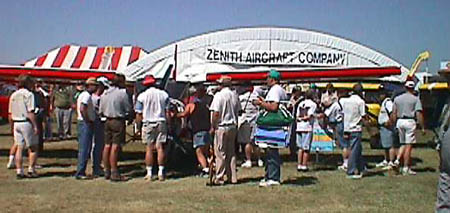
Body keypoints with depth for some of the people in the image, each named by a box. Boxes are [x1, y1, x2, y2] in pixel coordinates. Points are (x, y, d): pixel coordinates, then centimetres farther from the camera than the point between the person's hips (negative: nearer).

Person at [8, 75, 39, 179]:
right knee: (33, 147, 4)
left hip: (16, 123, 7)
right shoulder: (28, 94, -9)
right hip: (27, 123, -7)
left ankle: (19, 171, 8)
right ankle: (31, 169, 3)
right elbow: (30, 113, -17)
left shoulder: (13, 95, 12)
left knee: (19, 148, 8)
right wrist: (35, 126, -16)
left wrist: (12, 126, 21)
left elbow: (10, 114, 14)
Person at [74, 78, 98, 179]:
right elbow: (82, 109, -27)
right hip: (86, 124, -11)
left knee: (84, 149, 14)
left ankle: (81, 171, 19)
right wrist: (88, 121, -18)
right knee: (84, 149, -8)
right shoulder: (87, 95, -14)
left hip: (85, 123, 11)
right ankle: (80, 173, -6)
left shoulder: (83, 94, 17)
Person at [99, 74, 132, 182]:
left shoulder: (104, 94, 10)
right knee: (115, 147, -7)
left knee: (107, 146, 10)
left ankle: (107, 171, 17)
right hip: (118, 121, -7)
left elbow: (100, 111, 14)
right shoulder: (122, 93, -10)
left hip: (108, 121, 7)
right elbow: (128, 109, -6)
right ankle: (114, 173, -7)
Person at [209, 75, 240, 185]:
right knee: (231, 152, 12)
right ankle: (232, 177, 15)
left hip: (221, 127, -6)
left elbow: (216, 113, -16)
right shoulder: (235, 95, 7)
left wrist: (212, 127, -7)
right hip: (232, 127, 6)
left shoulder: (219, 95, -13)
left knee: (220, 153, -2)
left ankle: (219, 178, 1)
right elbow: (237, 111, 12)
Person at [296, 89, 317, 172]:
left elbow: (297, 116, 9)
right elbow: (309, 116, -11)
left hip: (299, 127, 5)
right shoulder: (313, 104, -1)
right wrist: (304, 118, 3)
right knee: (306, 148, 1)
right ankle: (304, 165, 1)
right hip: (307, 128, -5)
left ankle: (299, 165, 11)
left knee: (300, 147, 12)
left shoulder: (300, 104, 14)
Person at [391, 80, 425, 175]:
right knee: (409, 145, 0)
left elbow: (394, 114, 8)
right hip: (410, 121, -4)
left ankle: (397, 159, -4)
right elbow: (419, 114, -9)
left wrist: (394, 125, 15)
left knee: (403, 144, 17)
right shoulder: (415, 99, -2)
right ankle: (406, 168, 1)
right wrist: (422, 127, -6)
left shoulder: (397, 98, 10)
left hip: (399, 121, 4)